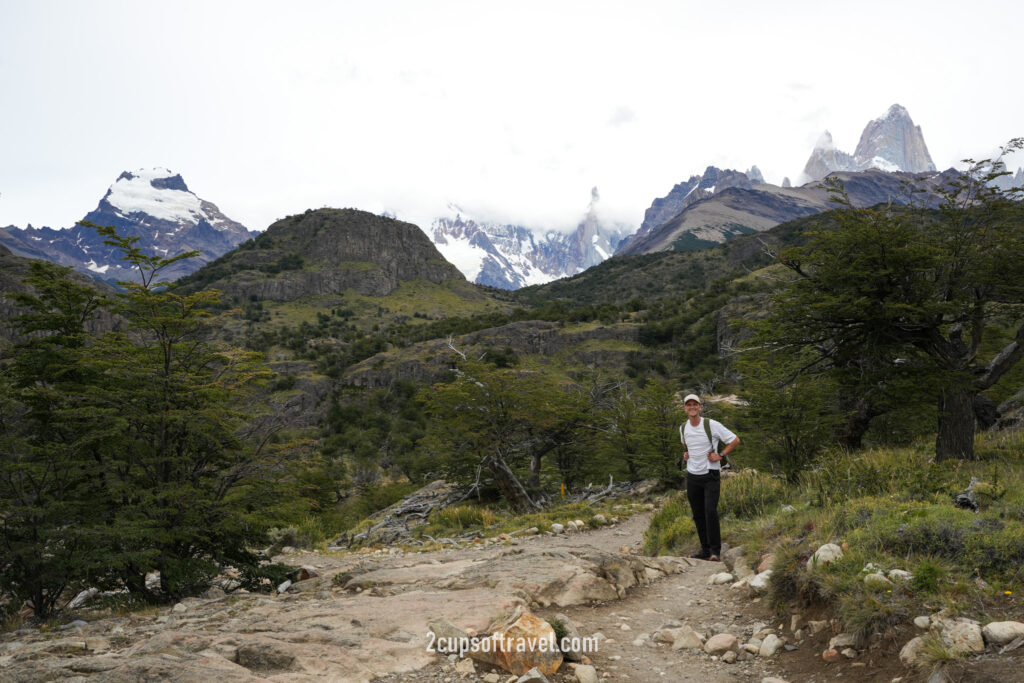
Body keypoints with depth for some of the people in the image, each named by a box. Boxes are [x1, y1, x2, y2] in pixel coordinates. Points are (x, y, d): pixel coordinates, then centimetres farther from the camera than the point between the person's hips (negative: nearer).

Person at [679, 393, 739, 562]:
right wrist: (685, 454, 9)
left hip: (711, 475, -5)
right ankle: (705, 550, 18)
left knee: (710, 511, -17)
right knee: (698, 515, 8)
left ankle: (715, 550, -6)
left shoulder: (712, 425, -11)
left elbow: (735, 440, -4)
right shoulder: (683, 428, 5)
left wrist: (720, 455, -11)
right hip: (692, 476, 5)